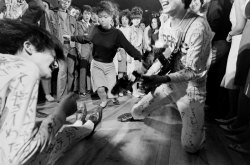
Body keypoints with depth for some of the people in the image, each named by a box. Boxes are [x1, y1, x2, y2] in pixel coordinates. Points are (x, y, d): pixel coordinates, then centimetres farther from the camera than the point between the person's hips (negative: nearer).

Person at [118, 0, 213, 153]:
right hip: (169, 83, 5)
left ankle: (199, 124, 28)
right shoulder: (165, 27, -1)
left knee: (190, 146, -5)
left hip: (191, 89, -5)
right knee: (137, 111, 4)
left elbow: (193, 71, -21)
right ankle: (136, 115, 42)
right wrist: (145, 76, -5)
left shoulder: (198, 26, -24)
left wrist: (161, 79, -33)